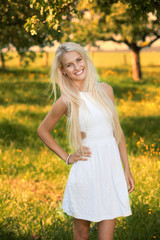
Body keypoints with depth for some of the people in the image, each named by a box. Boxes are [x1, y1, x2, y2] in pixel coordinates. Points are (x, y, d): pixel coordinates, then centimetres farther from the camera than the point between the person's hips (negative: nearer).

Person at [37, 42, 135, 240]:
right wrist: (66, 158, 3)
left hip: (112, 167, 3)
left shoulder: (105, 90, 5)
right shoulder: (67, 101, -5)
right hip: (86, 171, -3)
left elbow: (117, 130, 10)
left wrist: (127, 170, 9)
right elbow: (42, 131, 8)